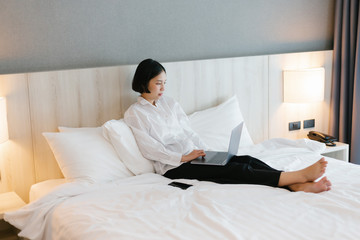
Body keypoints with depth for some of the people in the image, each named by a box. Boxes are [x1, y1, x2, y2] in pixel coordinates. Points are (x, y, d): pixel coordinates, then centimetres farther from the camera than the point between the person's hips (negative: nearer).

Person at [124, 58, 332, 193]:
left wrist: (206, 153, -1)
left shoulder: (170, 103, 17)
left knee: (246, 160, -19)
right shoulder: (134, 114, -2)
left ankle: (298, 186, -35)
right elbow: (151, 149, -11)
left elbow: (190, 133, 16)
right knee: (234, 169, -25)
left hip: (192, 156, 7)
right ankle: (301, 175, -34)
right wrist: (184, 158, -18)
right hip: (173, 167, -7)